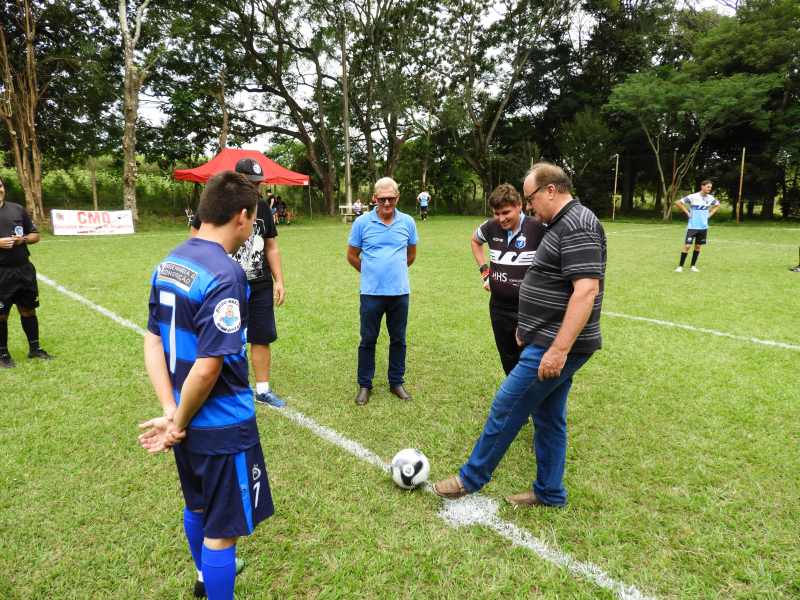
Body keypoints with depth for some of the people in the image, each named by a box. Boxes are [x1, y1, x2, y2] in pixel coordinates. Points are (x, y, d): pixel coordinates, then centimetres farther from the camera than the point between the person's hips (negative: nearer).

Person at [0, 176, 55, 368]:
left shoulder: (18, 209, 9)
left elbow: (35, 235, 14)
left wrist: (23, 239, -7)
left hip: (25, 269, 3)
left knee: (28, 310, 12)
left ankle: (34, 348, 24)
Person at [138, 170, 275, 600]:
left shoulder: (169, 263, 2)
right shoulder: (225, 274, -25)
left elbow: (153, 342, 3)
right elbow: (208, 368, -27)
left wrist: (170, 410, -3)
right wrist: (179, 423, -11)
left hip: (188, 419, 9)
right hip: (222, 426, -9)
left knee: (198, 505, 30)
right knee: (222, 528, 11)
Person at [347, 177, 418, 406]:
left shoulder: (407, 222, 1)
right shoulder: (362, 223, -5)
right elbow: (352, 256, 5)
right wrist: (372, 272, 11)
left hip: (400, 292, 2)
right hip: (371, 292, -2)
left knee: (398, 340, 12)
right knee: (368, 340, 7)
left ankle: (397, 382, 27)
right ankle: (364, 385, 22)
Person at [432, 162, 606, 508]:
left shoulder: (578, 226, -17)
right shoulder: (561, 224, 16)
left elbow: (586, 290, -27)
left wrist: (559, 349, -29)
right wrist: (530, 329, 24)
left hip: (555, 347, -10)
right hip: (552, 343, 10)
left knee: (506, 408, 0)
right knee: (548, 419, 17)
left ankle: (471, 478, 16)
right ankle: (549, 493, 30)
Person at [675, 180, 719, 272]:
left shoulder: (711, 198, 5)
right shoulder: (693, 197, -10)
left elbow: (717, 205, 25)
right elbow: (678, 203, -5)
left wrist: (710, 214, 10)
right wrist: (687, 213, -8)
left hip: (703, 227, 5)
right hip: (692, 226, -5)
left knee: (698, 246, 8)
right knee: (687, 246, -9)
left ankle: (693, 265, 19)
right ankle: (680, 266, -1)